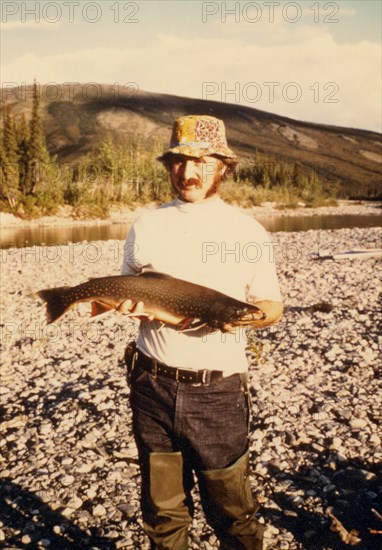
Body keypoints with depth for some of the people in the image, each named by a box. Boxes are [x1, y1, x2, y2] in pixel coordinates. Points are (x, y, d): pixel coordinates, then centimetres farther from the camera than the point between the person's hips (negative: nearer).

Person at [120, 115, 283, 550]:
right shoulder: (146, 227, 5)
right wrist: (126, 301, -8)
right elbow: (126, 292, 15)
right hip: (153, 386, 2)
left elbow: (273, 308, 3)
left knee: (231, 510, 8)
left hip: (218, 392, -2)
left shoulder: (247, 231, -1)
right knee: (162, 507, 15)